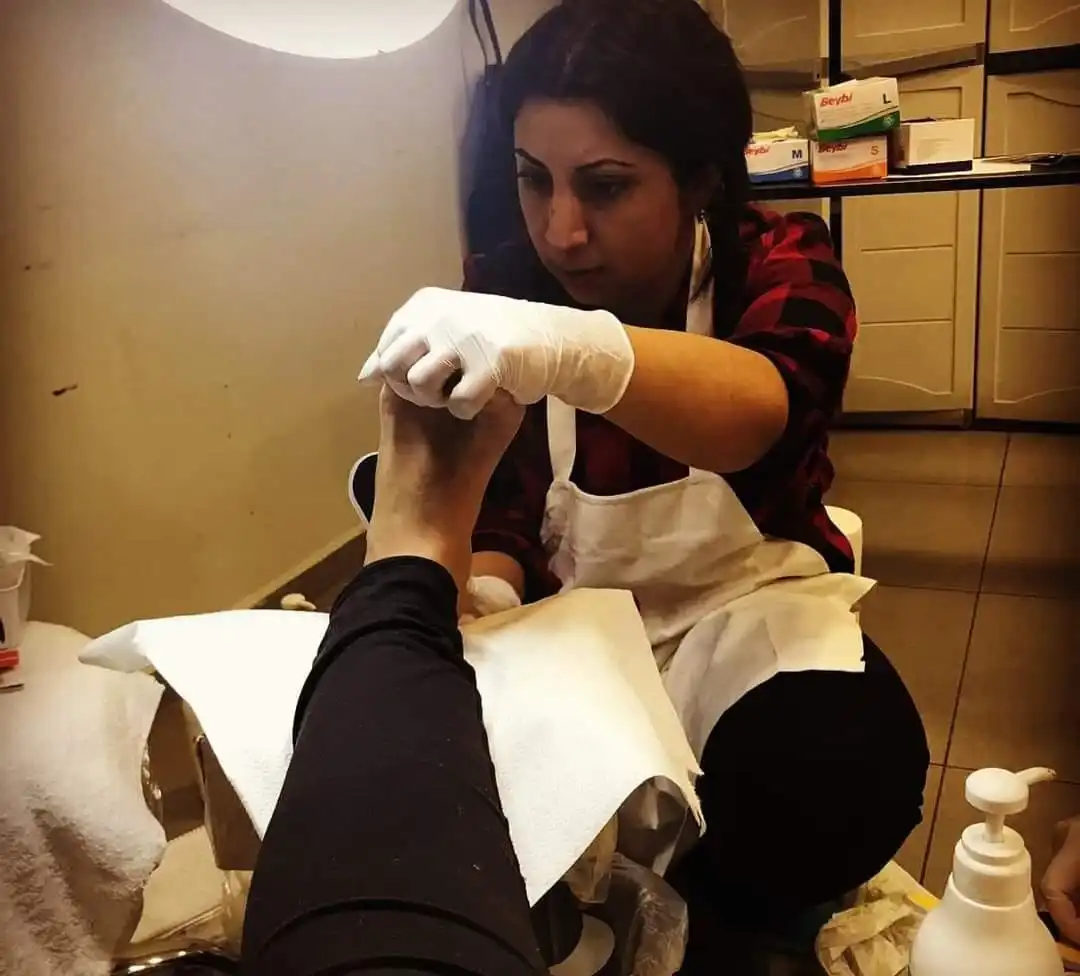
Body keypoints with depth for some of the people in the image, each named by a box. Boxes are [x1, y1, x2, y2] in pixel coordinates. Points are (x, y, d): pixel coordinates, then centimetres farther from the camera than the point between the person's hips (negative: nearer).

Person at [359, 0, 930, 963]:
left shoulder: (777, 262, -14)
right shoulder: (500, 292, -7)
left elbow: (755, 413, -38)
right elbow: (495, 516, -6)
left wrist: (575, 350, -60)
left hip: (742, 606, -2)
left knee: (836, 775, -31)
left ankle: (710, 923, 1)